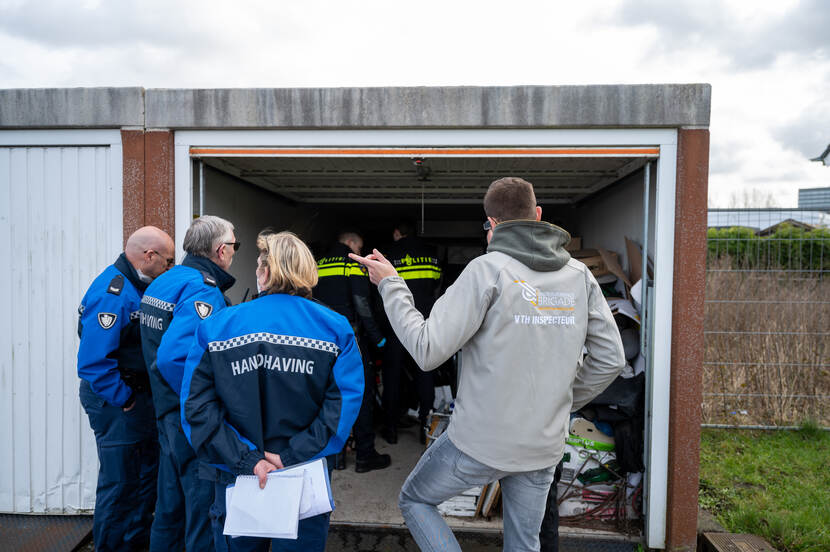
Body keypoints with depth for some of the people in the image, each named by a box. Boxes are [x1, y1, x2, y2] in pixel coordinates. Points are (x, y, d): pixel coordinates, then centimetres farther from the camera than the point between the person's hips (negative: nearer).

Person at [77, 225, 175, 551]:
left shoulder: (135, 286, 7)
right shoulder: (112, 293, -23)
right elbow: (93, 361, -28)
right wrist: (124, 400, -18)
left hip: (137, 393, 10)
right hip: (116, 401, -10)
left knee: (147, 470, 21)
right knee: (120, 481, 3)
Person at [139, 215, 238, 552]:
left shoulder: (162, 283, 9)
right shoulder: (203, 290, -20)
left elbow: (161, 343, 14)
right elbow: (174, 357, -31)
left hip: (168, 409, 9)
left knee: (171, 505, 23)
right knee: (204, 506, 4)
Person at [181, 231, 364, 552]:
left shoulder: (216, 327, -6)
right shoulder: (335, 328, -8)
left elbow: (197, 406, -12)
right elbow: (345, 403, -17)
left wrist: (246, 459, -14)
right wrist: (294, 457, -15)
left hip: (237, 478, 2)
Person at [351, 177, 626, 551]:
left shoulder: (488, 269, -16)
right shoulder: (580, 275, 1)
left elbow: (427, 351, -19)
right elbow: (610, 359, 3)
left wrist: (389, 285, -8)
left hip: (481, 441, -5)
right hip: (543, 447, 5)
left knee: (414, 499, 21)